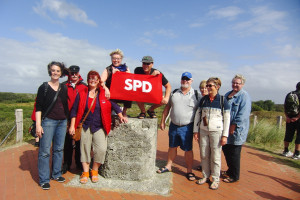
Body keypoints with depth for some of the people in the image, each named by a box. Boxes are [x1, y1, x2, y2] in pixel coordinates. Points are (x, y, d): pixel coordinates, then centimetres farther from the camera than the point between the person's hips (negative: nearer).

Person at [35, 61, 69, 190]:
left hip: (62, 122, 5)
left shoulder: (64, 88, 11)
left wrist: (67, 122, 14)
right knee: (45, 151, -2)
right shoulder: (44, 87, -2)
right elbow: (38, 107, -5)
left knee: (59, 149, 11)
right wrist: (38, 125, -12)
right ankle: (44, 180, 8)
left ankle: (56, 174, 25)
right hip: (48, 121, -4)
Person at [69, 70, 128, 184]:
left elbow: (114, 104, 7)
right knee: (85, 148, 6)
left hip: (99, 127, -1)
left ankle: (94, 171, 11)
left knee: (101, 149, -12)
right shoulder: (81, 94, 5)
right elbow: (74, 110, 7)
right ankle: (85, 172, 23)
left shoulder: (104, 93, 2)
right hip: (85, 126, 2)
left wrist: (120, 115, -4)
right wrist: (72, 126, 2)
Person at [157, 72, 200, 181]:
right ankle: (168, 166, 32)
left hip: (187, 127, -3)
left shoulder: (196, 94, -2)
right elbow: (167, 107, 11)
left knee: (188, 149, 5)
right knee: (172, 147, 16)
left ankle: (189, 171, 21)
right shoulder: (174, 93, 6)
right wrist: (163, 121, 9)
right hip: (173, 125, 3)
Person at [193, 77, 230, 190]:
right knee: (204, 155, 9)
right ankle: (206, 176, 26)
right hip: (203, 131, 4)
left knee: (215, 156, 3)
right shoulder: (203, 99, 6)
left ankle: (215, 179, 18)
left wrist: (225, 135, -6)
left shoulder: (222, 100, -3)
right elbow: (198, 115, 8)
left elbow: (227, 119, -2)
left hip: (216, 132, -3)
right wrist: (196, 131, 4)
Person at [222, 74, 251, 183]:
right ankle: (230, 171, 35)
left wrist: (233, 126, -20)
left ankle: (234, 176, 18)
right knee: (226, 150, 16)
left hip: (237, 130, -8)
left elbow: (243, 114, -19)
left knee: (234, 154, 1)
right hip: (226, 129, 8)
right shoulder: (227, 94, 15)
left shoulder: (244, 96, -11)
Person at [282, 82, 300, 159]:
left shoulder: (289, 95, 9)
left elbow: (285, 107, 4)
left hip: (289, 119, 5)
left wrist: (287, 117, 0)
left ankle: (286, 151, 20)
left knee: (288, 135, 12)